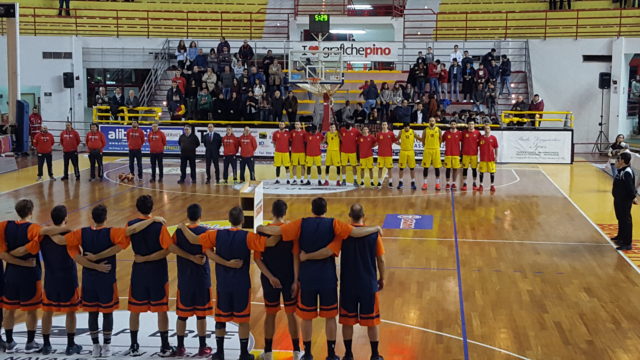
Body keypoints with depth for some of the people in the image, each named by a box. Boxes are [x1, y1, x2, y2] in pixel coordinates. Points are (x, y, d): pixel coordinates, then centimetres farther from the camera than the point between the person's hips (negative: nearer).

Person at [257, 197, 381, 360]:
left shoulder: (301, 224, -5)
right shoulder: (333, 224, -8)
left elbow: (276, 231, -7)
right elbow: (356, 232, -14)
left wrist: (261, 228, 12)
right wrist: (376, 228, 1)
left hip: (307, 278, 1)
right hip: (328, 278, -1)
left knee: (306, 317, 12)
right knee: (330, 317, 11)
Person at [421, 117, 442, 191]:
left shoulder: (438, 130, 2)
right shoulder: (425, 130, 2)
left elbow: (441, 140, 8)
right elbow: (423, 140, 9)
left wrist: (436, 146, 6)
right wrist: (427, 145, 7)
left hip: (436, 150, 0)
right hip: (427, 150, 0)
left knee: (437, 167, 2)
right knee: (426, 167, 0)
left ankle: (437, 183, 10)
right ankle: (425, 183, 8)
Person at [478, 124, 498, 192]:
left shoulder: (493, 138, 0)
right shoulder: (481, 138, 1)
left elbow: (496, 148, 4)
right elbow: (478, 147, 8)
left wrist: (496, 156, -1)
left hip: (491, 158, -1)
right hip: (483, 158, 1)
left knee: (492, 172, 3)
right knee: (481, 172, 5)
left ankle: (492, 185, 11)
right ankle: (481, 185, 15)